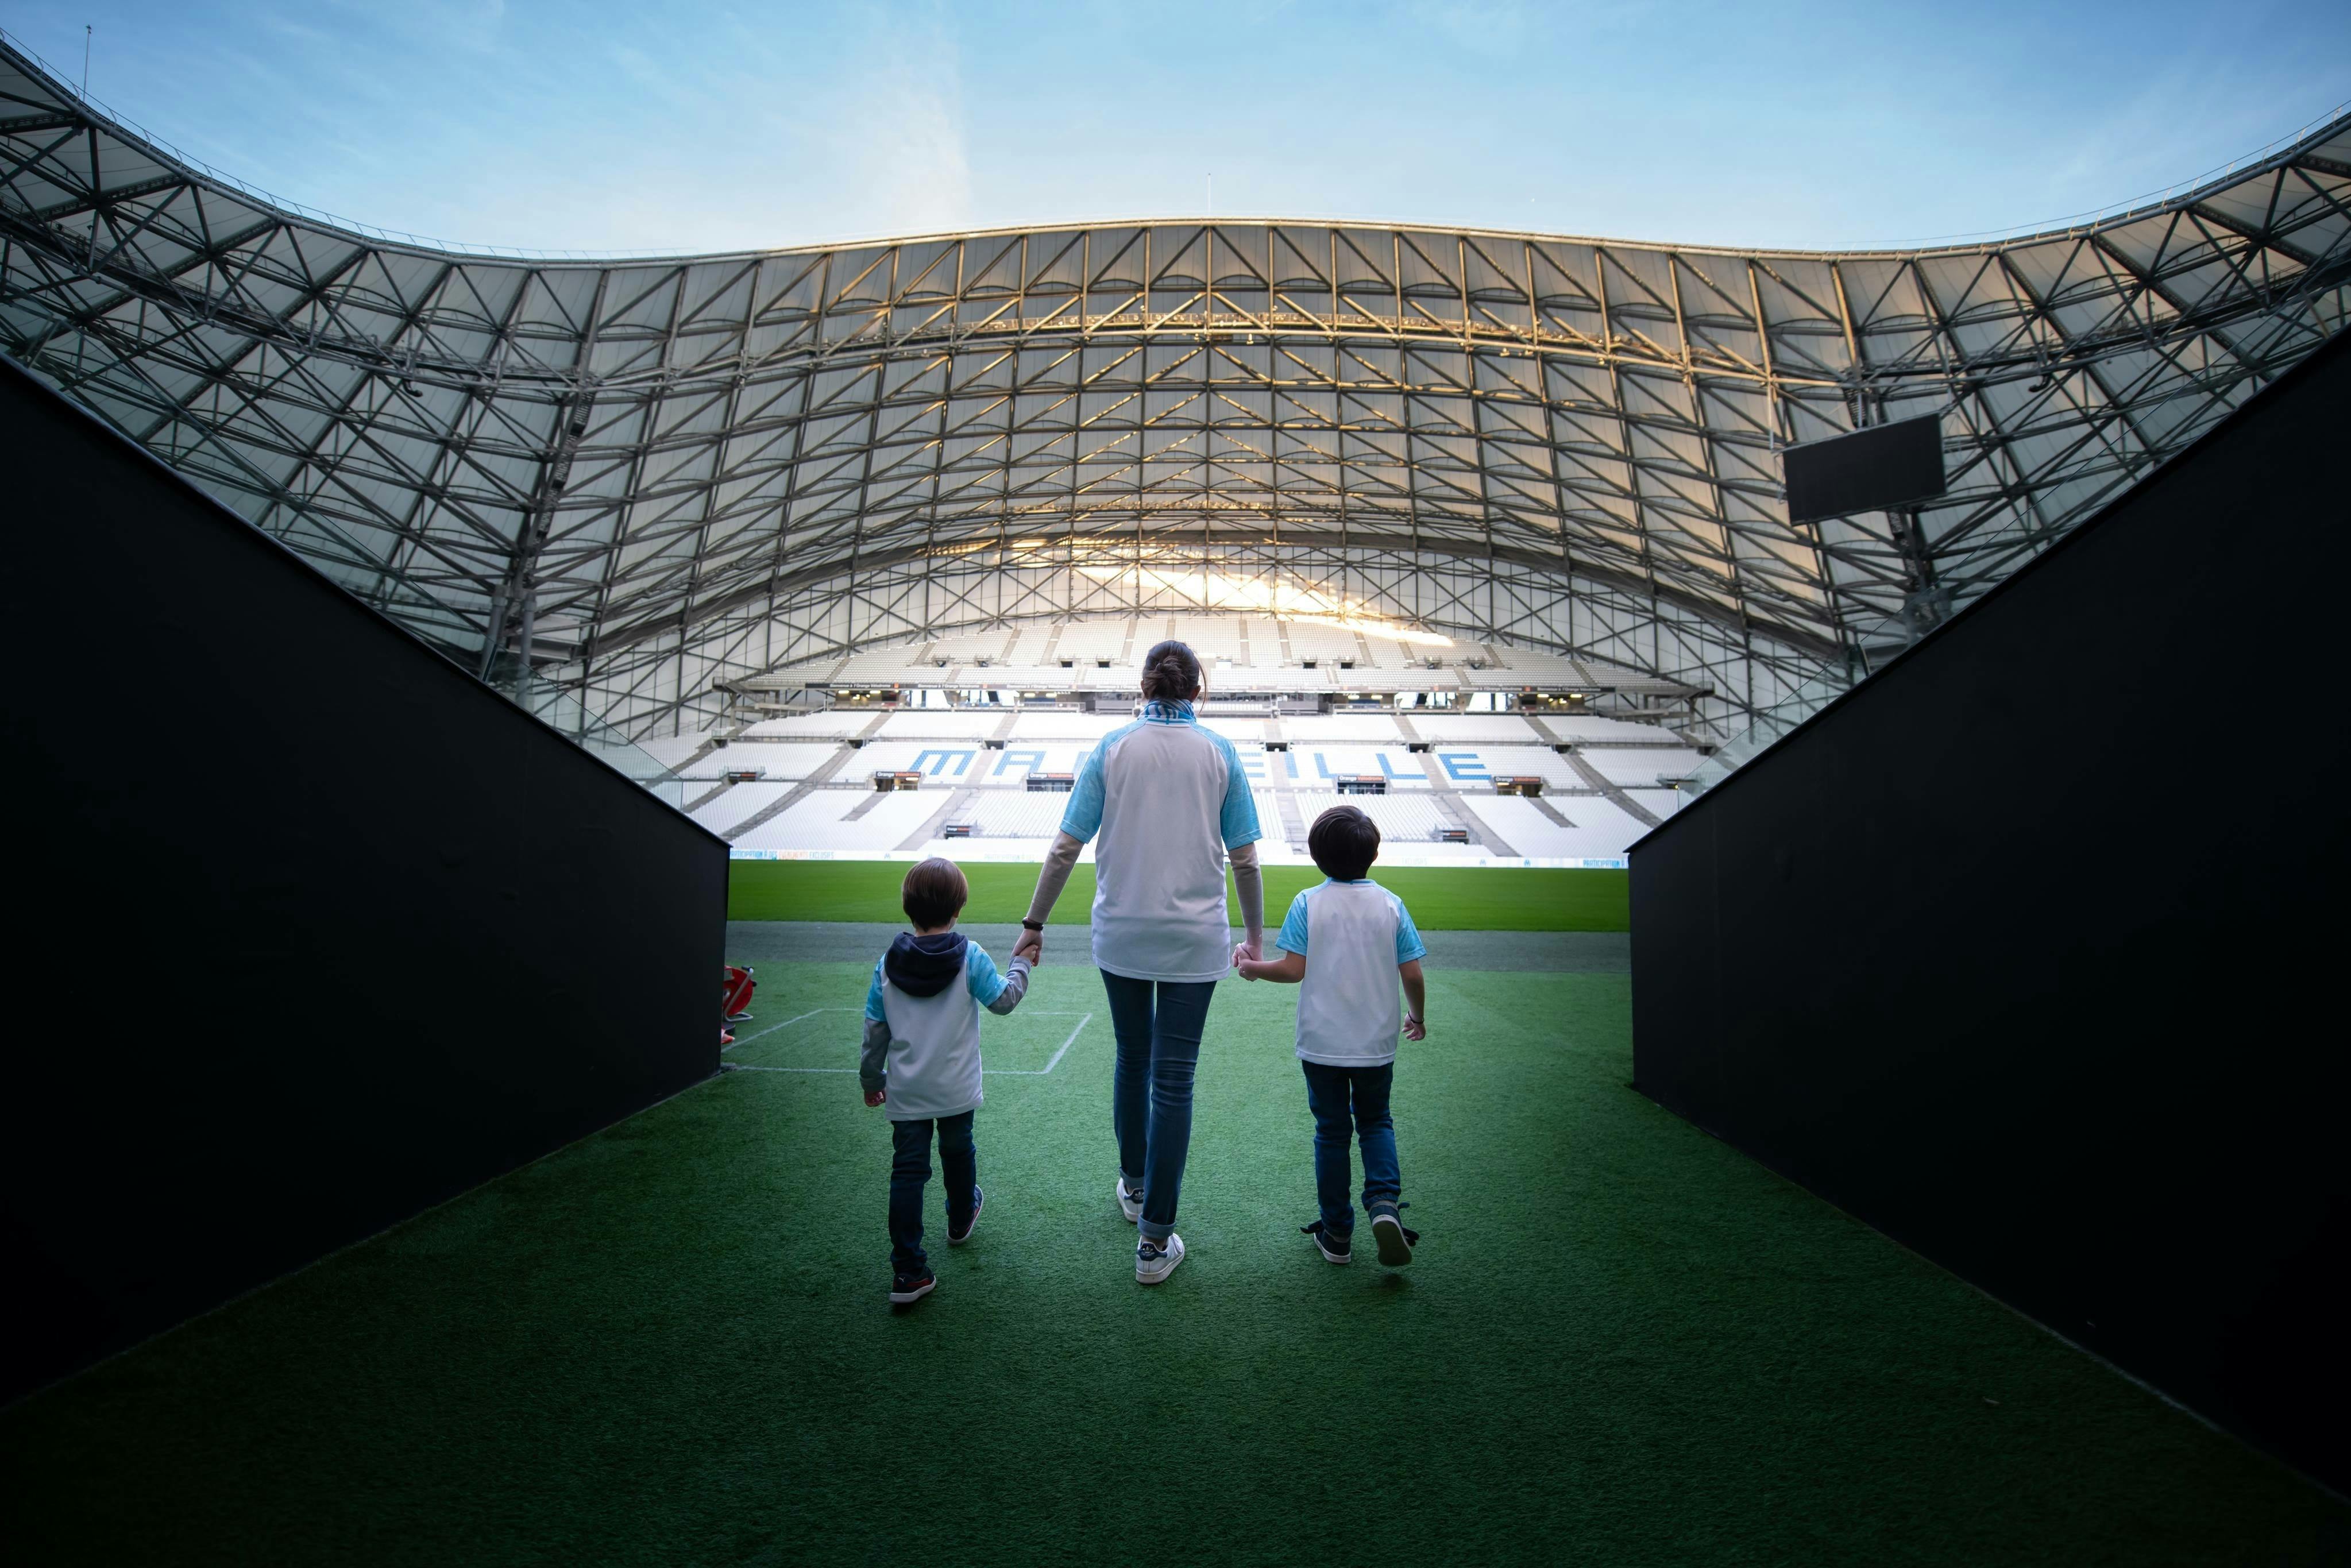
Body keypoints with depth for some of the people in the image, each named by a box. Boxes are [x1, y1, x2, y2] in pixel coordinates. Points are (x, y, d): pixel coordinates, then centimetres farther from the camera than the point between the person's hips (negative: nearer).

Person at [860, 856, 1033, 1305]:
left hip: (905, 1093, 1)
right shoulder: (970, 957, -14)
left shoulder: (888, 963, -5)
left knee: (907, 1171, 5)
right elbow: (1003, 1000, -5)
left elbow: (875, 1029, 1)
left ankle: (908, 1271, 4)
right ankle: (961, 1218, 48)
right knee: (957, 1153, 23)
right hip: (956, 1089, -1)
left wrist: (871, 1078, 14)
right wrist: (1021, 963, 11)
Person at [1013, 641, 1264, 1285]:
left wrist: (1034, 924, 6)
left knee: (1132, 1060, 20)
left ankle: (1134, 1186, 39)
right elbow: (1245, 860, 0)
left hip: (1121, 934, 1)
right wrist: (1255, 937, 11)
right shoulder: (1220, 753, -1)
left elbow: (1066, 848, -3)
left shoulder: (1112, 748, -2)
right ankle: (1155, 1241, 9)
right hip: (1195, 939, -1)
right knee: (1173, 1081, 3)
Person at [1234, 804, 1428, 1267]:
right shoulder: (1391, 904, -4)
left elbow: (1294, 970, -13)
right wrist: (1418, 1018, 13)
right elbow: (1412, 974, -4)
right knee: (1376, 1122, 20)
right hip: (1377, 1042, 1)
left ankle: (1337, 1234, 21)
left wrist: (1253, 968, 5)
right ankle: (1385, 1203, -2)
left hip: (1322, 1044, -1)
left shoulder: (1308, 903, -9)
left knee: (1331, 1132, 13)